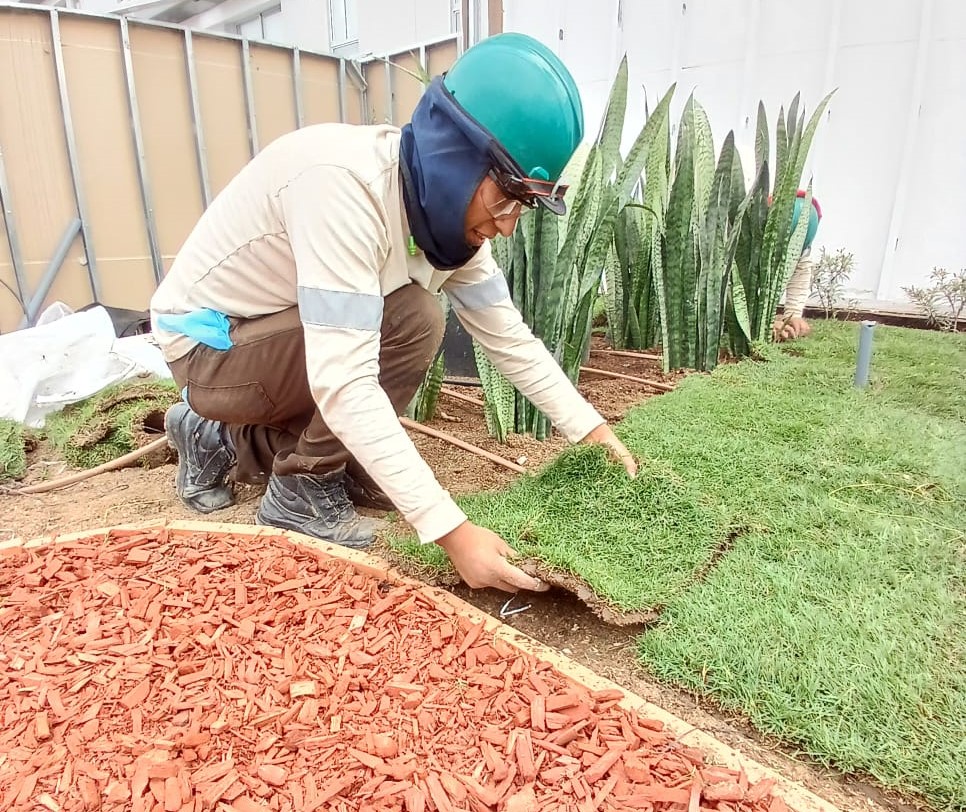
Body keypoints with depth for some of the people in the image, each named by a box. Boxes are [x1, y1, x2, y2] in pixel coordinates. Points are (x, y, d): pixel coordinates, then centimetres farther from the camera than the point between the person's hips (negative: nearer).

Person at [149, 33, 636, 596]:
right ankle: (300, 492, -6)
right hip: (208, 344, -7)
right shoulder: (343, 183, -33)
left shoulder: (449, 204, -8)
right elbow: (343, 384, -38)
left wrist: (592, 431, -7)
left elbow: (508, 336, -3)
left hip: (277, 338, 8)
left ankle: (225, 439, 18)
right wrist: (451, 529, -39)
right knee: (411, 321, -24)